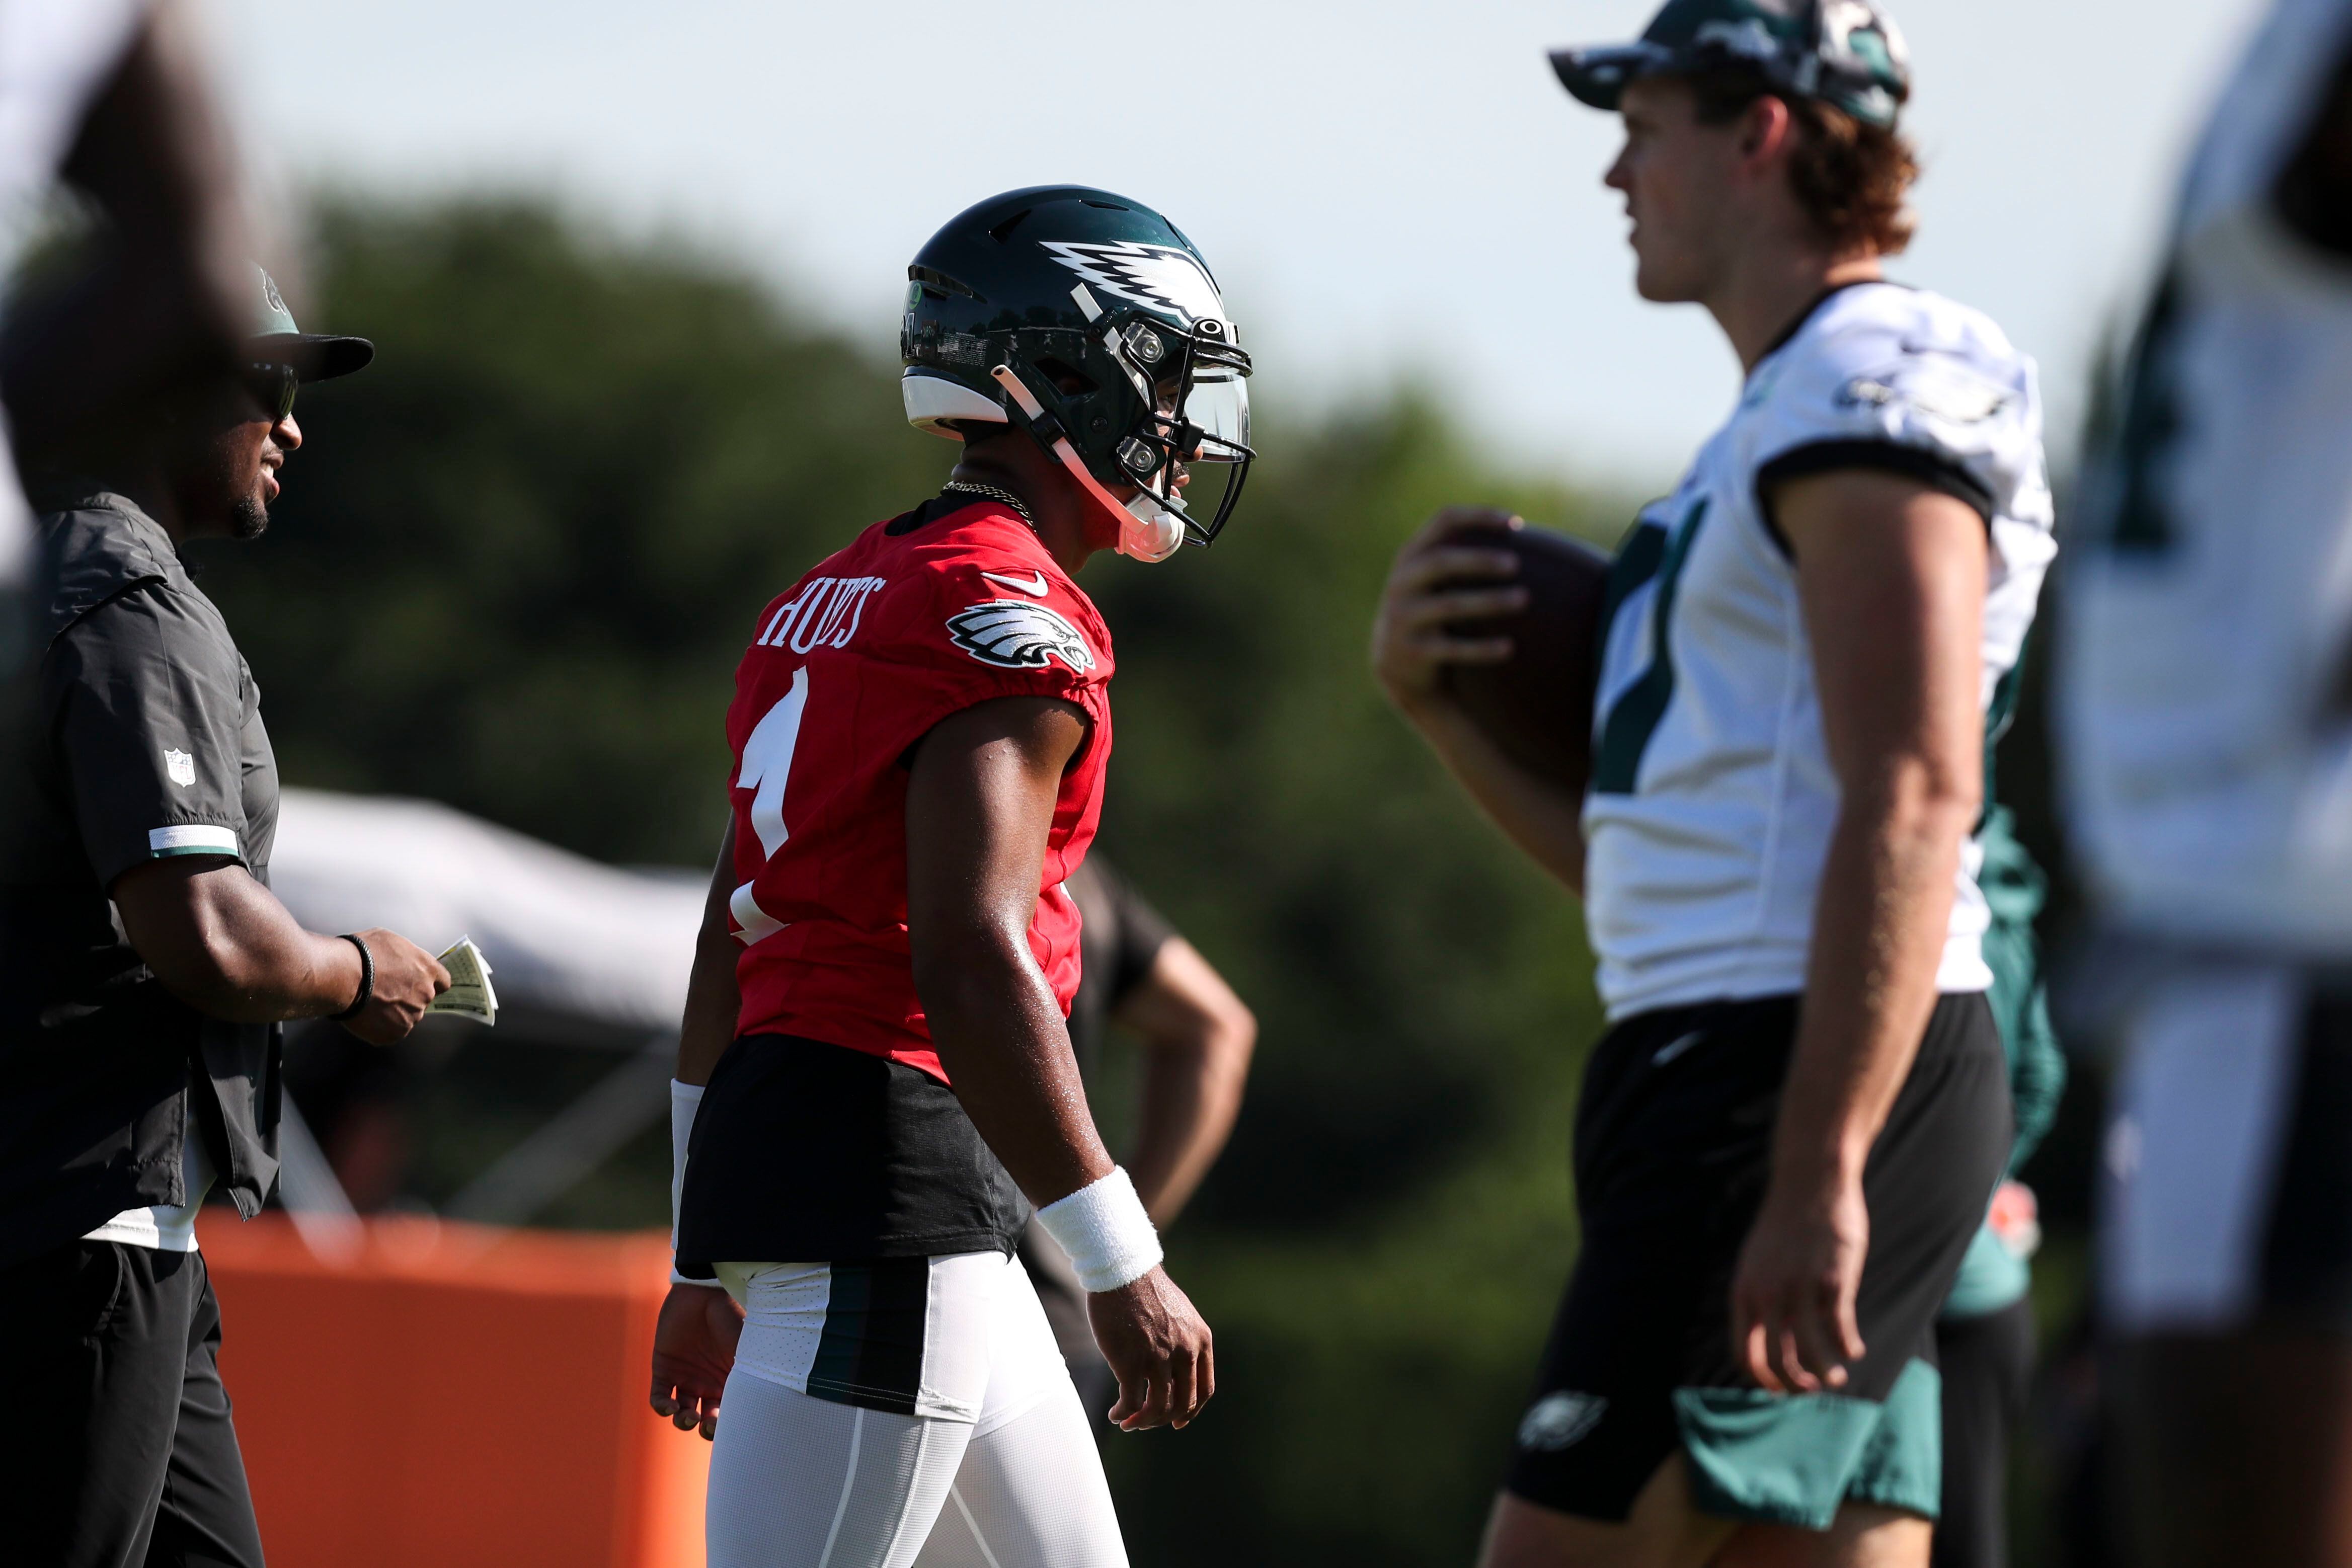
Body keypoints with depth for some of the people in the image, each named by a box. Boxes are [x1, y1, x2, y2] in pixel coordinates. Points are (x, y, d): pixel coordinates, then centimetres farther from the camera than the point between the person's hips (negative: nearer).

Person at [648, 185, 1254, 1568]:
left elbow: (733, 952, 21)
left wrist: (711, 1259, 25)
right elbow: (970, 968, -21)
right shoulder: (1012, 620, -11)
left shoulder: (834, 605, 19)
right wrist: (1122, 1267, -20)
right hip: (885, 1190, -10)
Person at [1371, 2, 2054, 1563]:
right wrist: (1431, 693, 9)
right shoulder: (1792, 415, 24)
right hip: (1719, 1066, 10)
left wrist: (1818, 1171, -27)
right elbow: (1640, 861, 25)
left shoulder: (1876, 385, -9)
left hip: (1800, 1076, -10)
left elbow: (1912, 800, -20)